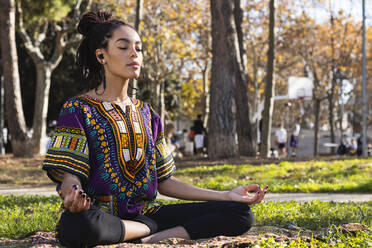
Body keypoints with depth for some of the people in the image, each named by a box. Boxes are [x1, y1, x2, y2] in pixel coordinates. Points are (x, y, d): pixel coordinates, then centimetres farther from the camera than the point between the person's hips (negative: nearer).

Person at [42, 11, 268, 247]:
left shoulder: (147, 114, 18)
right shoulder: (78, 110, 1)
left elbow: (164, 180, 15)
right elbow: (70, 176, -9)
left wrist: (226, 195, 8)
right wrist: (73, 196, -35)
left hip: (144, 213, 5)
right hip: (102, 216, -5)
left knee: (240, 214, -10)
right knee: (78, 226, -44)